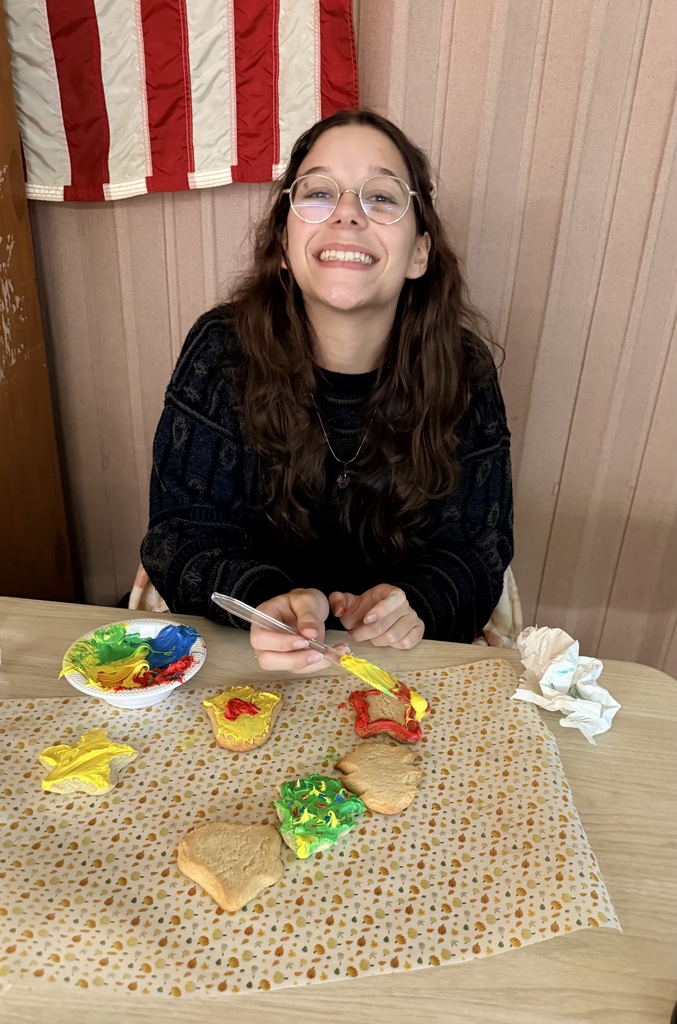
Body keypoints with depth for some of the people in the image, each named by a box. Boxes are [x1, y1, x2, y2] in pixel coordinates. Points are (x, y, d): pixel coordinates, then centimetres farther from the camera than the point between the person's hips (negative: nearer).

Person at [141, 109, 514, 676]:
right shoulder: (222, 352, -11)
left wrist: (417, 606, -24)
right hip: (242, 656, -1)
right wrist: (266, 600, -30)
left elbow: (476, 549, -3)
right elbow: (182, 534, -11)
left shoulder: (463, 372, -8)